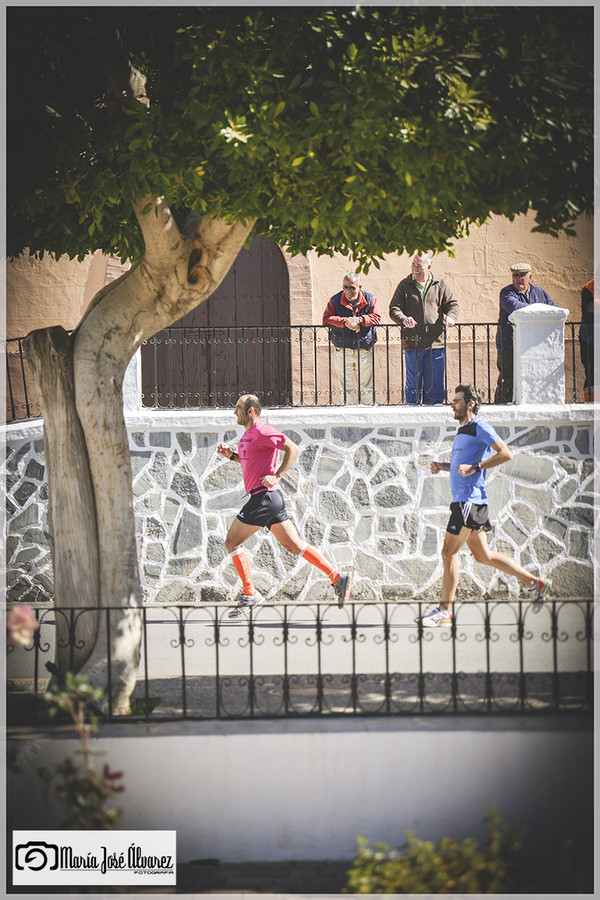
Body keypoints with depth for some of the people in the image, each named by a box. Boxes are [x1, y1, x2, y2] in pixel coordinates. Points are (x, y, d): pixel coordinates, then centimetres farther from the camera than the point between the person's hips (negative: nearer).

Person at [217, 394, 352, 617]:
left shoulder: (262, 432, -13)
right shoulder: (247, 435, 16)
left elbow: (293, 449, -16)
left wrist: (276, 476, -19)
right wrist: (231, 455, 14)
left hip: (264, 496, -10)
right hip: (270, 498, 10)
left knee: (232, 541, -4)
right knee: (293, 544, 9)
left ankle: (250, 595, -2)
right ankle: (337, 578, 8)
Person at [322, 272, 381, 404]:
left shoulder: (370, 299, 1)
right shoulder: (335, 300, 0)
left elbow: (376, 317, -7)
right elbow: (327, 319, -9)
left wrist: (359, 320, -21)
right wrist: (345, 321, -23)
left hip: (365, 350, 0)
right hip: (343, 351, 0)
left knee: (366, 388, 4)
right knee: (347, 388, 2)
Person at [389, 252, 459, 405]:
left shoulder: (440, 285, 9)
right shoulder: (405, 285, 7)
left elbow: (452, 304, 11)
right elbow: (394, 309, 3)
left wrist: (450, 317, -13)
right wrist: (404, 319, -19)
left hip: (435, 343, 1)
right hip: (412, 343, -1)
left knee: (435, 385, 2)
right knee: (413, 386, 1)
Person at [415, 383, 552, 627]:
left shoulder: (480, 427, -9)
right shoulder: (463, 431, 20)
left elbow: (505, 454, -17)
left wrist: (474, 467, -22)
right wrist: (442, 467, 13)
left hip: (470, 500, -10)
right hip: (462, 499, 10)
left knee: (448, 552, -8)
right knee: (483, 555, 12)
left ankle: (444, 610, -3)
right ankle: (535, 583, 18)